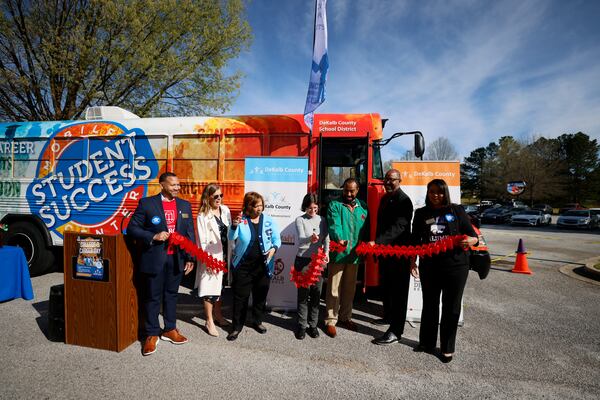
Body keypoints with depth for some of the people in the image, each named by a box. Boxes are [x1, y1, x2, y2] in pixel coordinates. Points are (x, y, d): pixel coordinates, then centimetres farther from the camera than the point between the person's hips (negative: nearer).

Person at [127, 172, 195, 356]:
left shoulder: (184, 205, 6)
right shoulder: (147, 203, -5)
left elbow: (190, 233, 6)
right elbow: (132, 228, -4)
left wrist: (190, 258, 3)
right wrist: (153, 236, -18)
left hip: (176, 258, 3)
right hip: (154, 258, -3)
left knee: (171, 295, 15)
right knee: (152, 297, 8)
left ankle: (169, 330, 31)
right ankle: (152, 334, 24)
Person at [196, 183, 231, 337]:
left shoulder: (225, 210, 3)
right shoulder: (203, 216, -11)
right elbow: (202, 241, -11)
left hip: (224, 254, 5)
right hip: (211, 256, -5)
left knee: (220, 285, 18)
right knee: (209, 287, 4)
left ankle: (218, 315, 35)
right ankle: (209, 322, 18)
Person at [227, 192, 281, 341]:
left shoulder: (269, 220, -2)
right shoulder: (241, 220, -7)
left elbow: (277, 239, 3)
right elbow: (231, 237, -17)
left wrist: (274, 248, -17)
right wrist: (234, 226, -37)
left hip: (263, 265, 2)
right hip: (243, 266, -2)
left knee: (260, 295, 16)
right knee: (240, 296, 7)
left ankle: (258, 321, 37)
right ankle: (237, 326, 24)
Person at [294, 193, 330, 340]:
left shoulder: (322, 220, 6)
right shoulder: (300, 220, -5)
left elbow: (326, 238, 5)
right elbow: (301, 239, -19)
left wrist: (326, 252, -12)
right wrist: (310, 238, -40)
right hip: (303, 260, -3)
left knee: (316, 293, 8)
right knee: (303, 293, 2)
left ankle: (313, 324, 22)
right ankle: (302, 325, 17)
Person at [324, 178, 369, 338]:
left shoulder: (362, 206, 10)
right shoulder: (335, 205, -4)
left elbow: (366, 229, 13)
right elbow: (334, 225, -20)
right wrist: (339, 239, -37)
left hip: (355, 254, 5)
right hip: (337, 253, -5)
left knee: (350, 288, 17)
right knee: (334, 289, 3)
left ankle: (345, 317, 34)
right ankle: (331, 320, 17)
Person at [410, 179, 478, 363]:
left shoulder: (457, 211, 1)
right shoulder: (421, 214, 6)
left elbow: (473, 236, 2)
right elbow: (416, 240, 10)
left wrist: (469, 240, -21)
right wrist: (413, 261, 5)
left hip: (455, 265, -1)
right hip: (429, 266, 2)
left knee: (451, 308, 9)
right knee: (429, 305, 14)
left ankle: (447, 348, 25)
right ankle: (427, 342, 32)